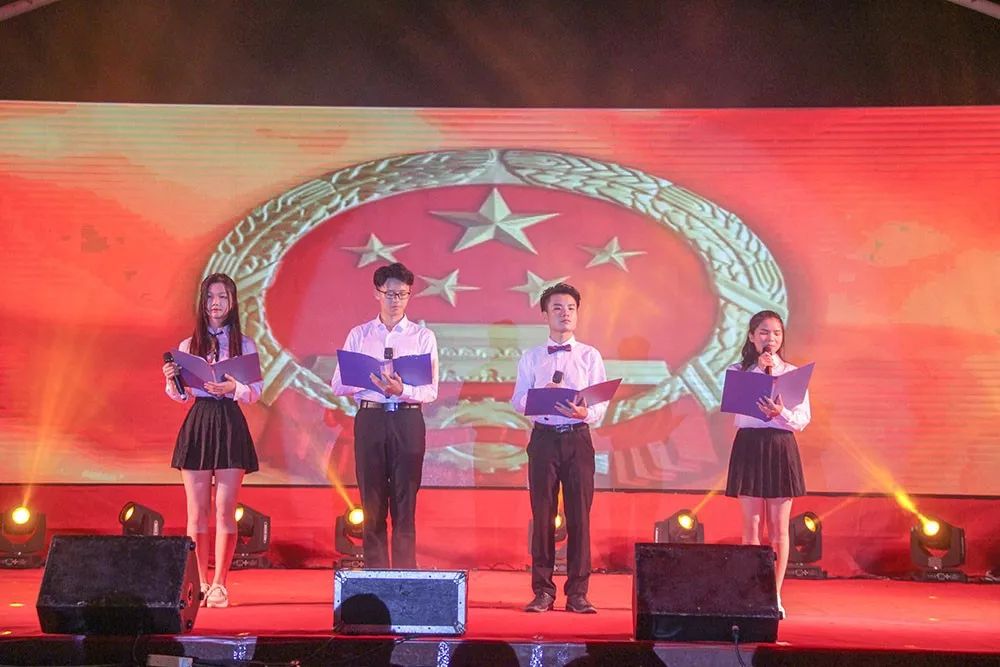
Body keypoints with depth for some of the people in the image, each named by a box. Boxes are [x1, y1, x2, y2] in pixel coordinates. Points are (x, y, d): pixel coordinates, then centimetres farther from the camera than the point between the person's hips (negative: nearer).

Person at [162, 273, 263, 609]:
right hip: (197, 423, 2)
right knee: (197, 512, 3)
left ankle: (218, 584, 4)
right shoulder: (188, 345, 10)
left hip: (230, 424, -1)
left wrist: (234, 388, -18)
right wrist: (171, 381, -10)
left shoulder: (244, 344, 6)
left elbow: (256, 391, 0)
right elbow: (181, 396, 10)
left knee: (225, 511, -2)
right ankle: (198, 584, 9)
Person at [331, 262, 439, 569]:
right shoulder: (359, 335, 10)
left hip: (408, 420, -1)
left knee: (405, 505, 1)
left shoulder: (423, 336, 6)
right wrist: (371, 380, -14)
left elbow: (431, 391, -2)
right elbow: (338, 385, 3)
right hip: (369, 418, 1)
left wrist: (401, 390, -21)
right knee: (372, 504, 5)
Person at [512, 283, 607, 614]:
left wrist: (585, 412, -21)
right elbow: (518, 400, 3)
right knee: (542, 514, 1)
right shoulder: (531, 357, 11)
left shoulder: (589, 356, 8)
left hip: (578, 438, 0)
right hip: (544, 437, 0)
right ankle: (543, 591, 9)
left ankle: (577, 593, 6)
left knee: (579, 514, -1)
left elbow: (602, 403, 1)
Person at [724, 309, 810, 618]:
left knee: (779, 528, 3)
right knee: (752, 526, 2)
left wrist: (781, 413, -21)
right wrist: (759, 368, -12)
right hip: (749, 445, -1)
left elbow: (803, 419, 0)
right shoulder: (737, 371, 6)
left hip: (781, 447, 1)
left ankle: (775, 595, 11)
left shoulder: (793, 373, 7)